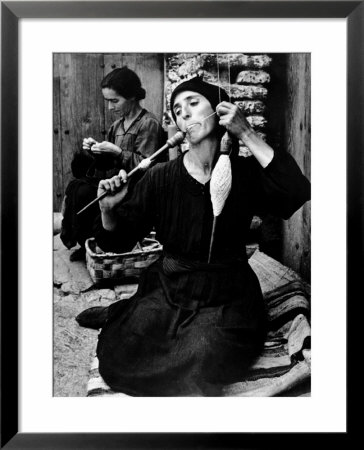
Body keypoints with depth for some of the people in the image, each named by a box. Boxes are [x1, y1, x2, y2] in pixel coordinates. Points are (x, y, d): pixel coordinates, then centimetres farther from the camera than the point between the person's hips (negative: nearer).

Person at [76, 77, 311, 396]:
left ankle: (120, 316, 3)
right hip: (168, 288, 1)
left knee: (199, 367, -25)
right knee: (116, 361, -15)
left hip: (226, 298, 0)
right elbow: (119, 241, 2)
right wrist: (109, 210, -21)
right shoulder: (160, 178, -2)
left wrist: (247, 135, -23)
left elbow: (298, 196, -24)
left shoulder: (245, 173, -5)